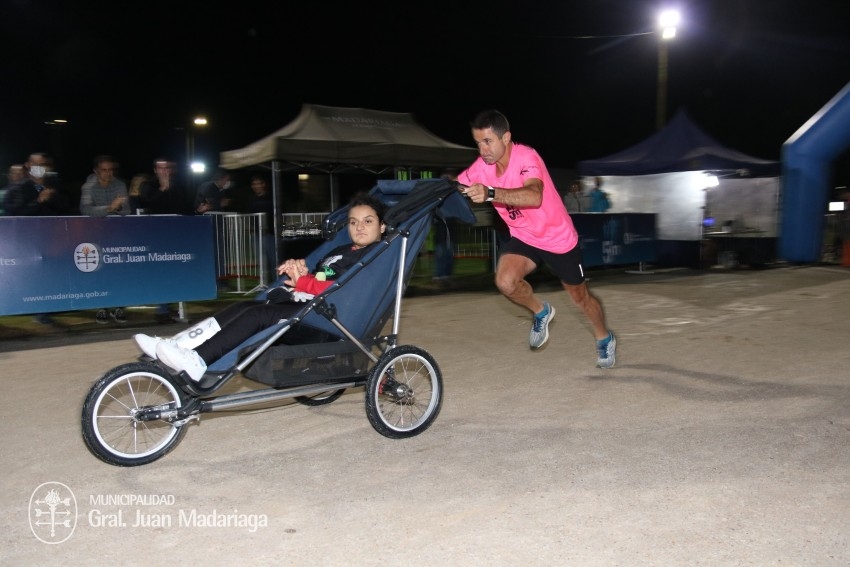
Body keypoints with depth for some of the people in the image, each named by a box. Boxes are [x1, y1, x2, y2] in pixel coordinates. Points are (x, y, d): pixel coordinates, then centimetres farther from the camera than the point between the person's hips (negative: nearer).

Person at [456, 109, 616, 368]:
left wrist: (490, 193, -61)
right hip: (523, 238, 4)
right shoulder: (482, 166, -12)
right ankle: (541, 312, 10)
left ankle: (605, 338, 44)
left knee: (579, 296, 13)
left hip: (559, 238, -4)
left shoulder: (526, 157, -30)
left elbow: (535, 197, -48)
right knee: (505, 281, -24)